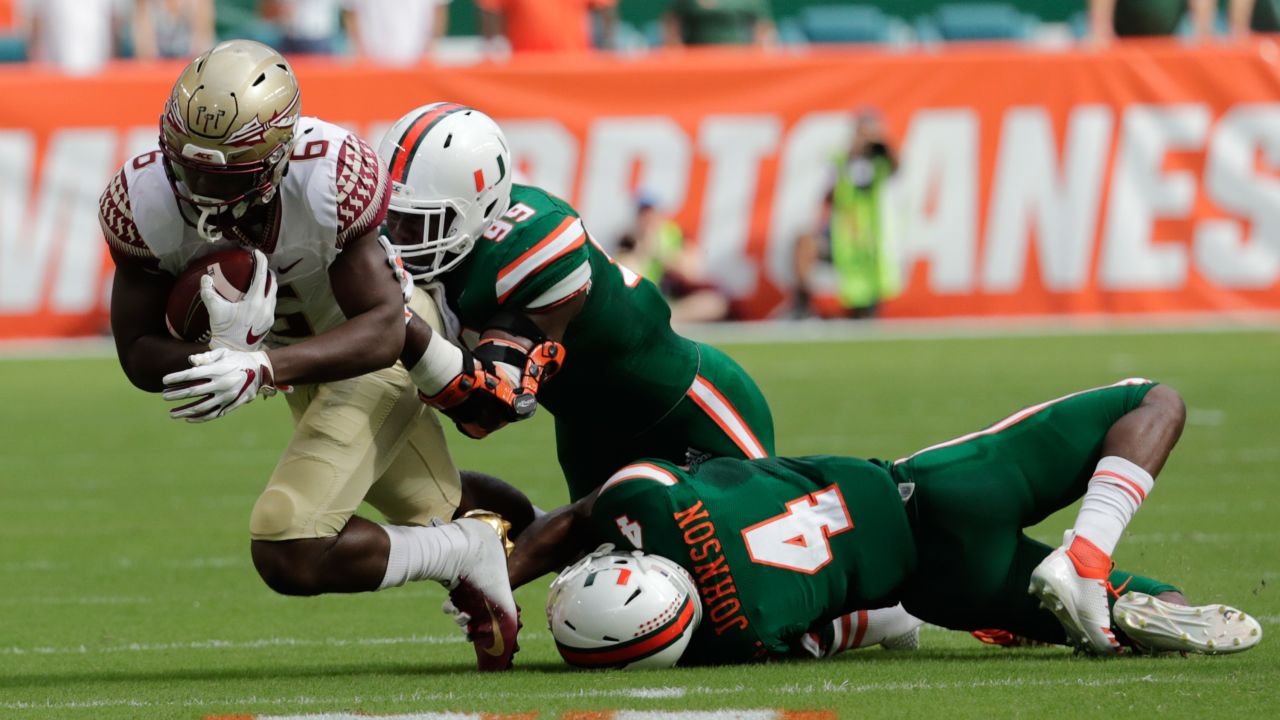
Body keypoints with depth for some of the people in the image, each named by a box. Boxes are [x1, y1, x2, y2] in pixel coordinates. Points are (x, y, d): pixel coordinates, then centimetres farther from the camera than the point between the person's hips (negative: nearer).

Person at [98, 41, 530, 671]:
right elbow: (138, 355, -21)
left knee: (290, 557, -20)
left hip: (375, 344, -6)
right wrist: (222, 355, -44)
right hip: (301, 354, 6)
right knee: (434, 511, 24)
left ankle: (468, 555, 2)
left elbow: (382, 330, -36)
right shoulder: (144, 203, -27)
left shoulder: (329, 178, -37)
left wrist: (264, 369, -52)